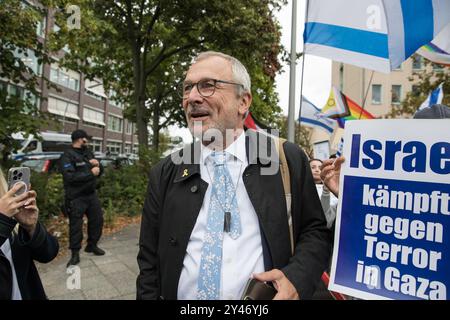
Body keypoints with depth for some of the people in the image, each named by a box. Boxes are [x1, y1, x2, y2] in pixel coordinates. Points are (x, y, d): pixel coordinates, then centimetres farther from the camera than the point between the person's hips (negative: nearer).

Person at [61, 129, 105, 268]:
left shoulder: (88, 153, 11)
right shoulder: (67, 156, -12)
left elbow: (100, 172, 14)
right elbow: (70, 177, -25)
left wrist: (98, 165, -8)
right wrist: (90, 173, -21)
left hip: (91, 194, 7)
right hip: (76, 198, -7)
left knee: (97, 220, 14)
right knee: (76, 225, 1)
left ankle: (92, 245, 34)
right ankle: (75, 254, 17)